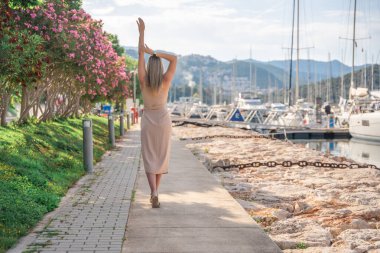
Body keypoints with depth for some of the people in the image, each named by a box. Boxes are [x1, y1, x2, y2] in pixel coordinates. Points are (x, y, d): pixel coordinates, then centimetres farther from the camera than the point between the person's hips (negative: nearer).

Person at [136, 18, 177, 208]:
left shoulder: (143, 81, -12)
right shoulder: (165, 81, -13)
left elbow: (140, 54, -10)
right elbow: (174, 59, -8)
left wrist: (141, 32, -8)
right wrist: (154, 52, -14)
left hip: (148, 121, 0)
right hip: (163, 120, 1)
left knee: (149, 158, 0)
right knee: (161, 156, 14)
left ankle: (154, 192, -20)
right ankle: (154, 192, 21)